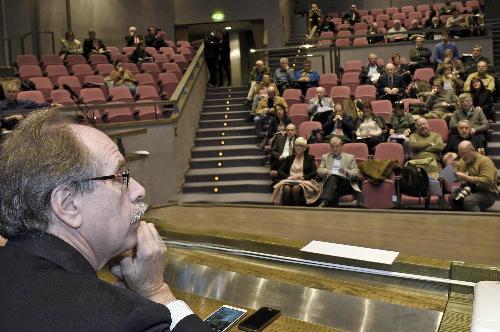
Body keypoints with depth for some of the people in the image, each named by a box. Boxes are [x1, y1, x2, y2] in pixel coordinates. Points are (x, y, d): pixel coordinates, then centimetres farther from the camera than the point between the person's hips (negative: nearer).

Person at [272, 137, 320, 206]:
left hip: (304, 181, -2)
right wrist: (288, 177, -8)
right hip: (289, 181, 2)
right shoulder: (289, 158, 21)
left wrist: (302, 177, -13)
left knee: (296, 188, -37)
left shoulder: (310, 158, 14)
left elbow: (314, 173, 2)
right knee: (286, 188, -34)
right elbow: (280, 172, 12)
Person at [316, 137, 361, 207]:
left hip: (345, 183, -1)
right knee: (333, 178, -37)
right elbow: (319, 170, 14)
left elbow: (356, 173, 11)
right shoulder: (325, 157, 27)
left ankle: (324, 202, -56)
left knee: (333, 178, -36)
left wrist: (347, 172, -11)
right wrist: (326, 171, -10)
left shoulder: (350, 157, 22)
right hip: (330, 181, 1)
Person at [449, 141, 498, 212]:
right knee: (452, 198, -20)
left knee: (469, 201, -34)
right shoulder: (462, 161, 10)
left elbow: (487, 182, -24)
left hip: (486, 193, -7)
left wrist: (466, 178, -28)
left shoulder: (485, 161, -11)